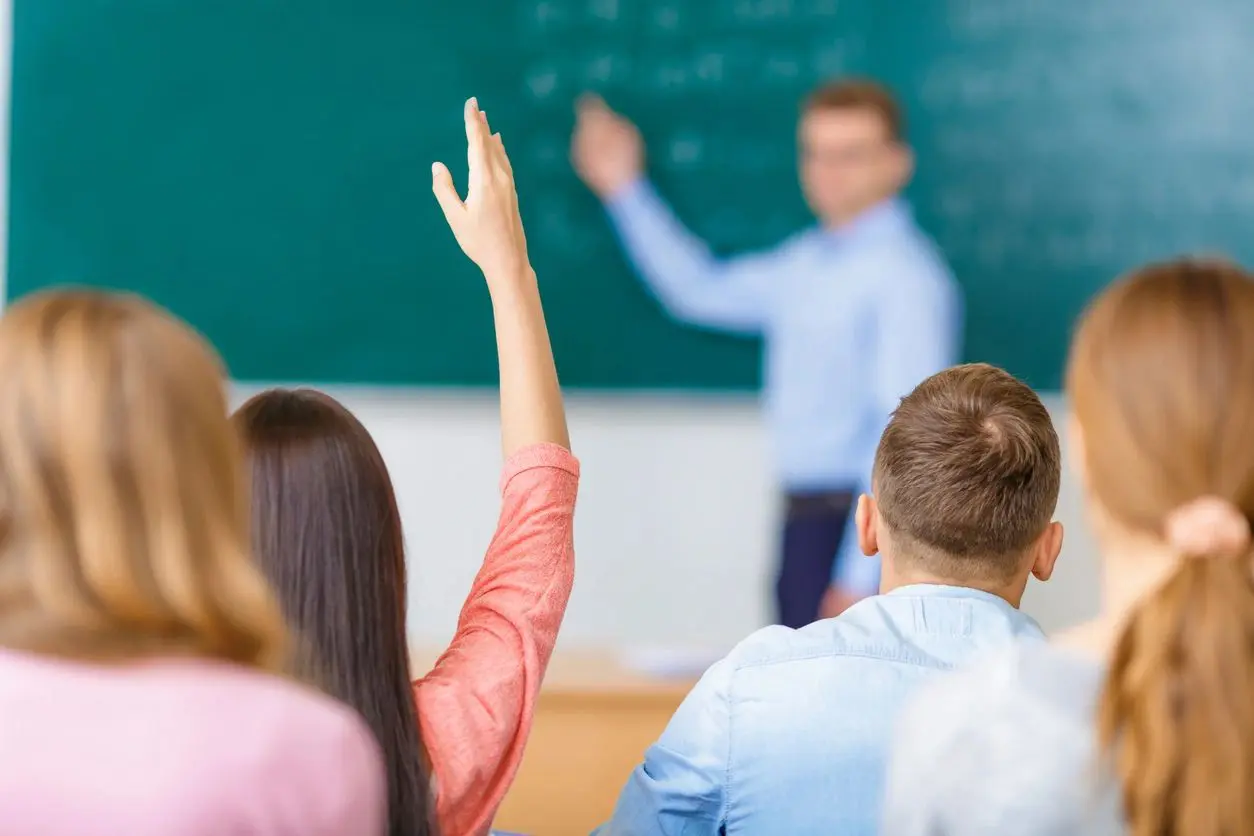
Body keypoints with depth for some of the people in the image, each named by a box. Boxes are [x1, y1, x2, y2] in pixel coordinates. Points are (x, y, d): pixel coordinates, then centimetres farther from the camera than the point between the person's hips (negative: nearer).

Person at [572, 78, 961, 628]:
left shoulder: (905, 277, -16)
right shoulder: (805, 263, 11)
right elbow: (702, 291, 26)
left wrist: (863, 574, -23)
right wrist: (625, 191, 22)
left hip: (862, 527, -9)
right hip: (807, 520, 9)